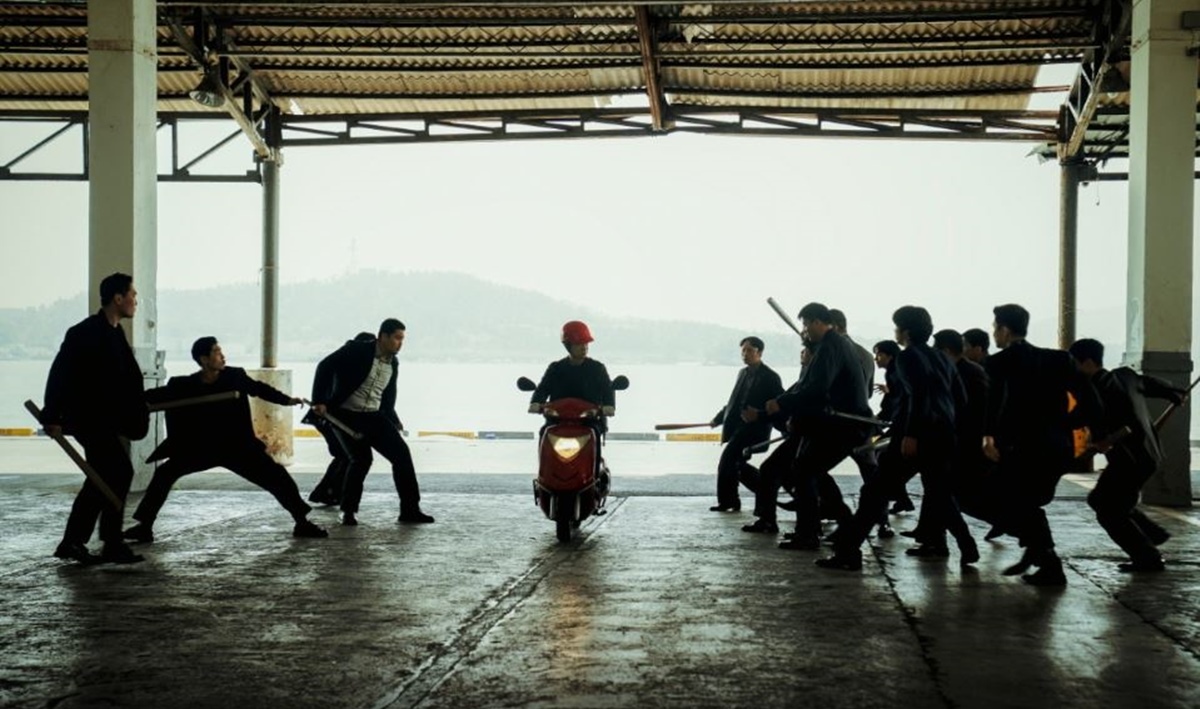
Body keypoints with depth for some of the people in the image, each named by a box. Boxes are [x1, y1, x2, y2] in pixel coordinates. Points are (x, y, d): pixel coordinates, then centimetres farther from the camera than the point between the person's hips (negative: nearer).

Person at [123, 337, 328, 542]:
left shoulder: (235, 376, -11)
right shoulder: (185, 385, -13)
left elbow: (259, 388, 6)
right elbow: (157, 395, -1)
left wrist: (287, 400, -1)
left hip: (237, 446, 0)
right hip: (200, 447, 0)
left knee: (277, 476, -6)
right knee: (165, 474, -13)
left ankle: (302, 523, 10)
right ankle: (145, 526, -1)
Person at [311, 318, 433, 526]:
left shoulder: (393, 364, 9)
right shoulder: (357, 351, -11)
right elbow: (325, 367, -13)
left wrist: (394, 422, 13)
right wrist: (319, 400, -18)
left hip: (373, 417, 6)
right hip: (346, 416, -6)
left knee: (402, 453, -5)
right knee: (362, 459, -19)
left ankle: (410, 509, 3)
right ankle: (348, 510, 1)